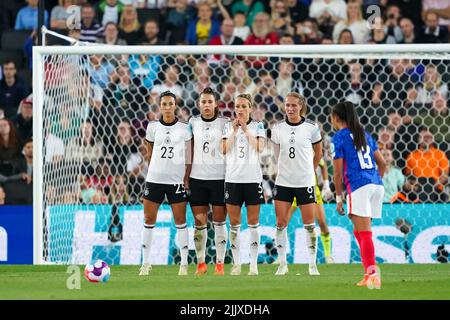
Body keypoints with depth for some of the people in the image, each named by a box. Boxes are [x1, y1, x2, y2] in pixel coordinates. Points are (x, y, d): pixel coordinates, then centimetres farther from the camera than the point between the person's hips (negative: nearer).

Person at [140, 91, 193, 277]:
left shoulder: (184, 129, 1)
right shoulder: (153, 127, 4)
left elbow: (189, 157, 3)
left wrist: (186, 178, -3)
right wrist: (155, 169, 12)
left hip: (177, 180, -2)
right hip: (154, 178, 2)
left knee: (180, 222, 0)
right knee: (149, 220, 1)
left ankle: (184, 264, 5)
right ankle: (145, 264, 8)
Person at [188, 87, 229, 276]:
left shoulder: (224, 123, 1)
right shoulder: (193, 123, 7)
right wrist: (186, 177, 8)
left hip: (219, 177, -2)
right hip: (197, 177, 2)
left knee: (219, 222, 0)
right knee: (199, 223, 3)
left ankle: (220, 263, 5)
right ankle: (200, 263, 11)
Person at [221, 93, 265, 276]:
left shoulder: (258, 126, 4)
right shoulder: (228, 126, 9)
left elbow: (260, 148, -10)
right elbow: (224, 150, -1)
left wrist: (246, 130, -12)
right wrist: (234, 131, -9)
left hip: (252, 178, -2)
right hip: (233, 177, 2)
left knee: (253, 223, -1)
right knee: (234, 223, 1)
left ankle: (254, 264, 1)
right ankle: (236, 264, 5)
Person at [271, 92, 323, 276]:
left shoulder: (311, 128, -4)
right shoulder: (278, 128, 1)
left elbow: (318, 152, 11)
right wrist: (285, 169, 13)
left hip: (305, 182, -2)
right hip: (283, 182, 2)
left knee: (309, 224, -1)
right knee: (281, 223, 0)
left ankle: (313, 265, 6)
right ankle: (282, 264, 9)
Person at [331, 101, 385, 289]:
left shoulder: (339, 138, 0)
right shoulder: (365, 135, 20)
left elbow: (338, 172, -3)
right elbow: (382, 163, 21)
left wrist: (338, 198, 3)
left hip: (358, 187, -7)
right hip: (377, 185, 7)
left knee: (365, 232, -11)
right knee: (359, 231, 15)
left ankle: (373, 273, -22)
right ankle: (368, 275, 12)